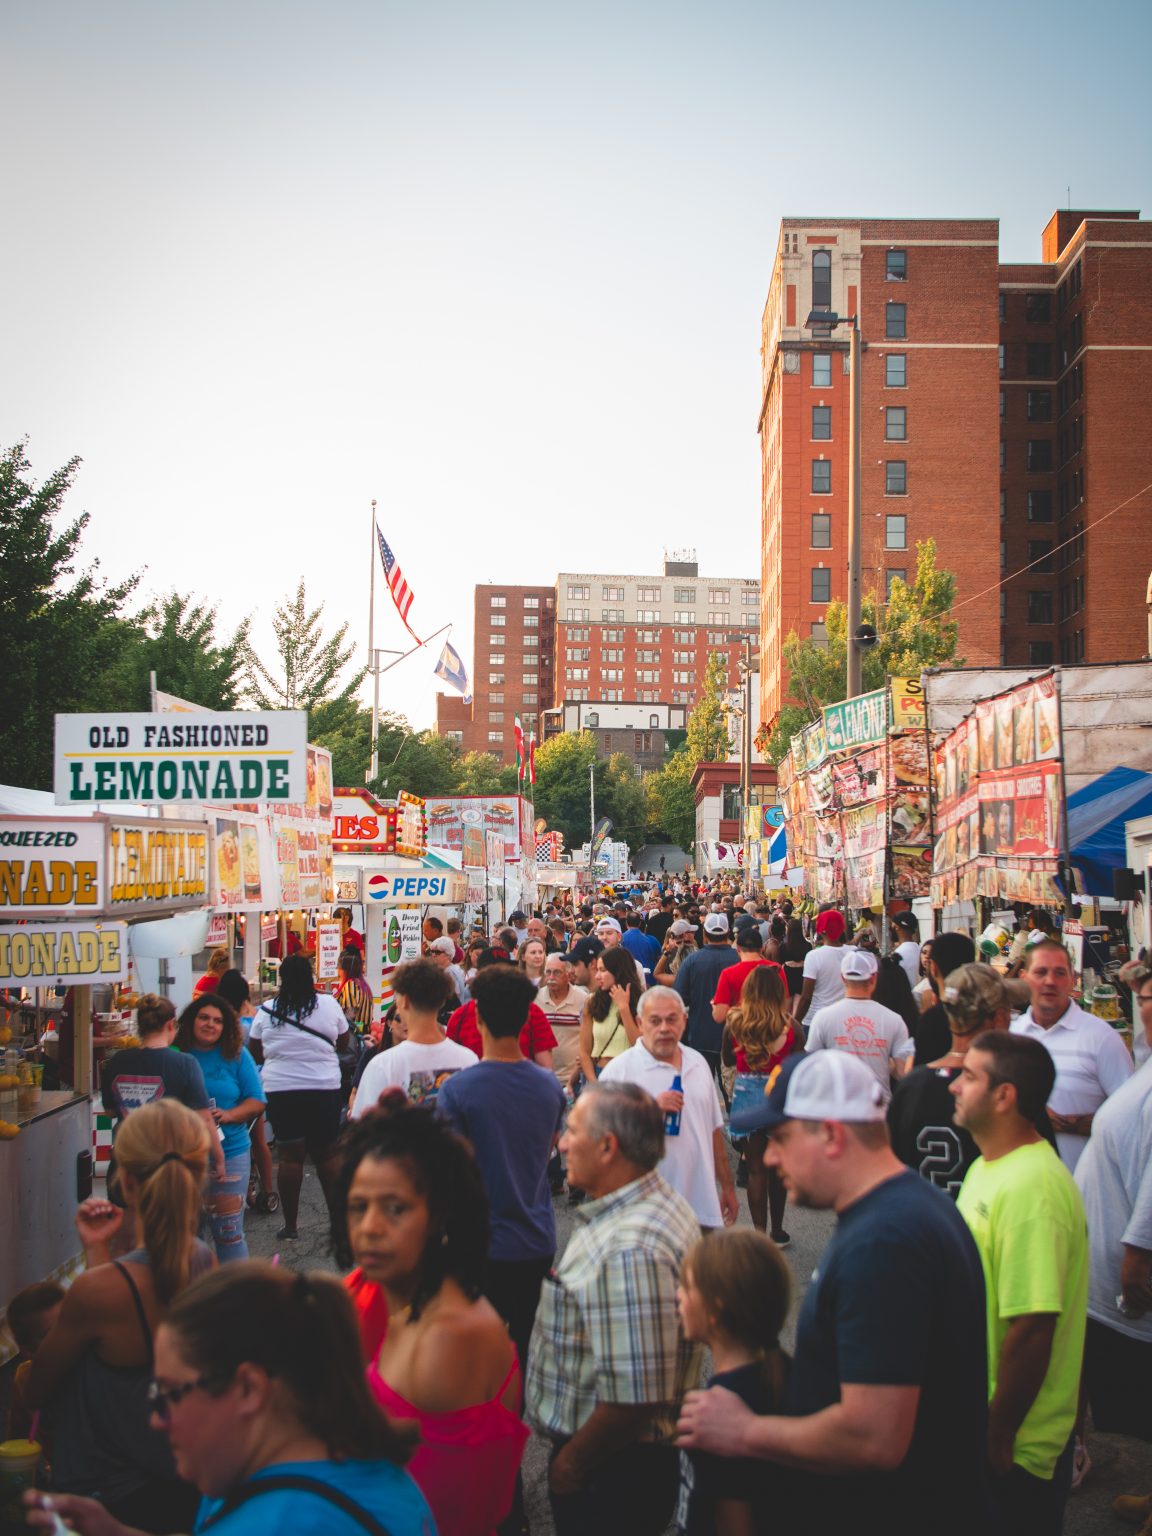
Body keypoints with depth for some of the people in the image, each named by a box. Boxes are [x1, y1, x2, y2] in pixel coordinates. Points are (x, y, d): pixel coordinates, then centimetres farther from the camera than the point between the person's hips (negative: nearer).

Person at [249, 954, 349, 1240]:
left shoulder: (266, 1011, -1)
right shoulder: (329, 1004, -2)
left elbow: (255, 1054, 8)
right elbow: (342, 1042, 10)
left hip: (280, 1090, 0)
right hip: (325, 1088, 0)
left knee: (290, 1155, 4)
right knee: (327, 1153, 9)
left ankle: (290, 1224, 8)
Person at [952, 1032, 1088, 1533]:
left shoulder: (1031, 1187, -26)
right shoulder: (988, 1167, 7)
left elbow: (1033, 1328, -28)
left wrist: (998, 1438, -20)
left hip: (1015, 1449, -9)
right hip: (974, 1420, 9)